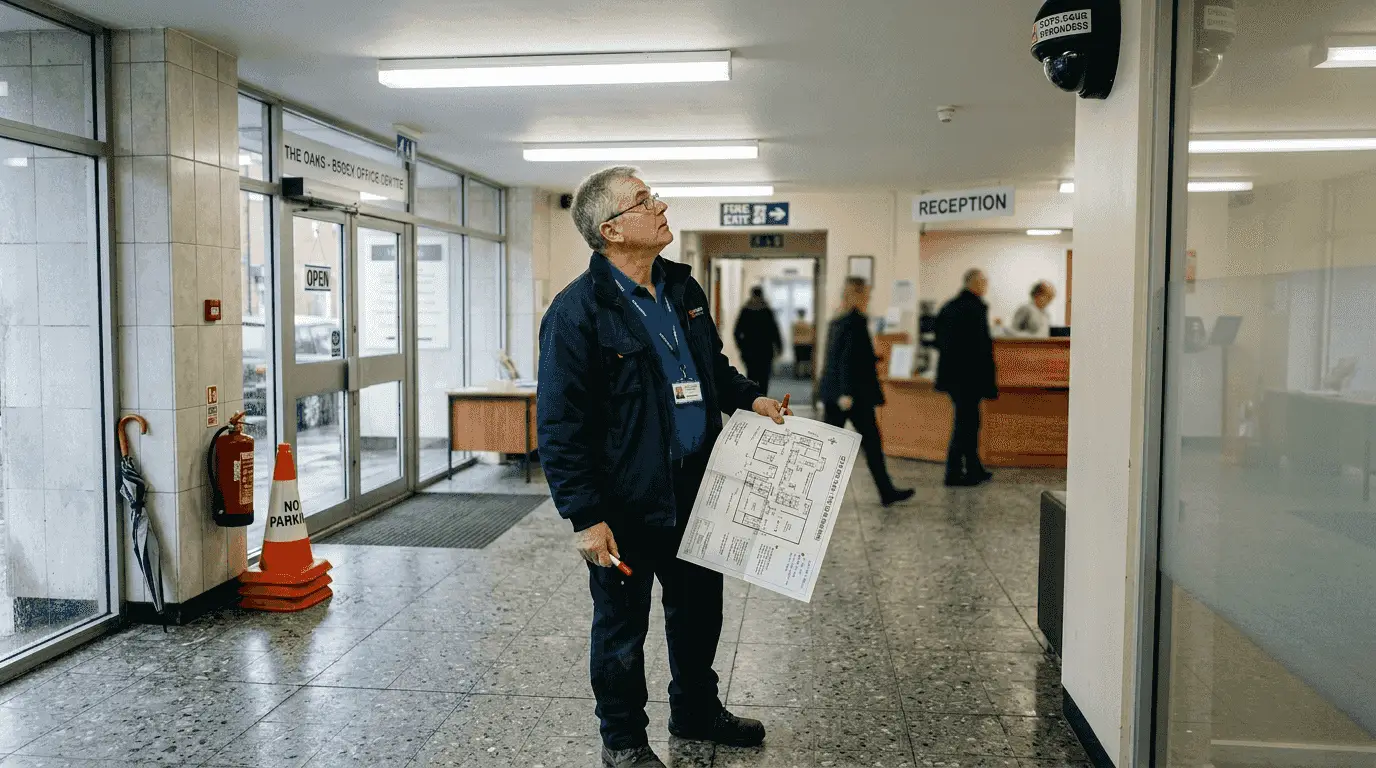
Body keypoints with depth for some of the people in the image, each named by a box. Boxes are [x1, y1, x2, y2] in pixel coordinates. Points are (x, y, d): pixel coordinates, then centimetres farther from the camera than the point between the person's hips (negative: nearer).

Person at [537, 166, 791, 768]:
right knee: (622, 626, 11)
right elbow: (559, 425, -18)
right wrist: (585, 517, -20)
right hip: (626, 503, -7)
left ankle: (696, 711, 44)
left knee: (699, 610, 22)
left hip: (695, 490, 7)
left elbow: (713, 365, 23)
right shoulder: (578, 310, -18)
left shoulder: (683, 289, 7)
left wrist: (750, 398, 5)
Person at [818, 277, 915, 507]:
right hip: (855, 392, -8)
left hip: (832, 391, 8)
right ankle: (887, 492, 11)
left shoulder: (836, 322, 14)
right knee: (871, 442, 2)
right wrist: (847, 393, -23)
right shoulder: (856, 321, -13)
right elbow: (849, 358, -20)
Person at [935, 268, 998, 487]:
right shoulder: (976, 309, -16)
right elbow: (982, 348, -19)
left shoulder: (948, 307, 10)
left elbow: (939, 342, 15)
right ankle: (954, 473, 5)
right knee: (965, 423, 0)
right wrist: (989, 384, -16)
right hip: (969, 377, -9)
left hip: (951, 376, 9)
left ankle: (975, 470, 25)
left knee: (968, 422, 17)